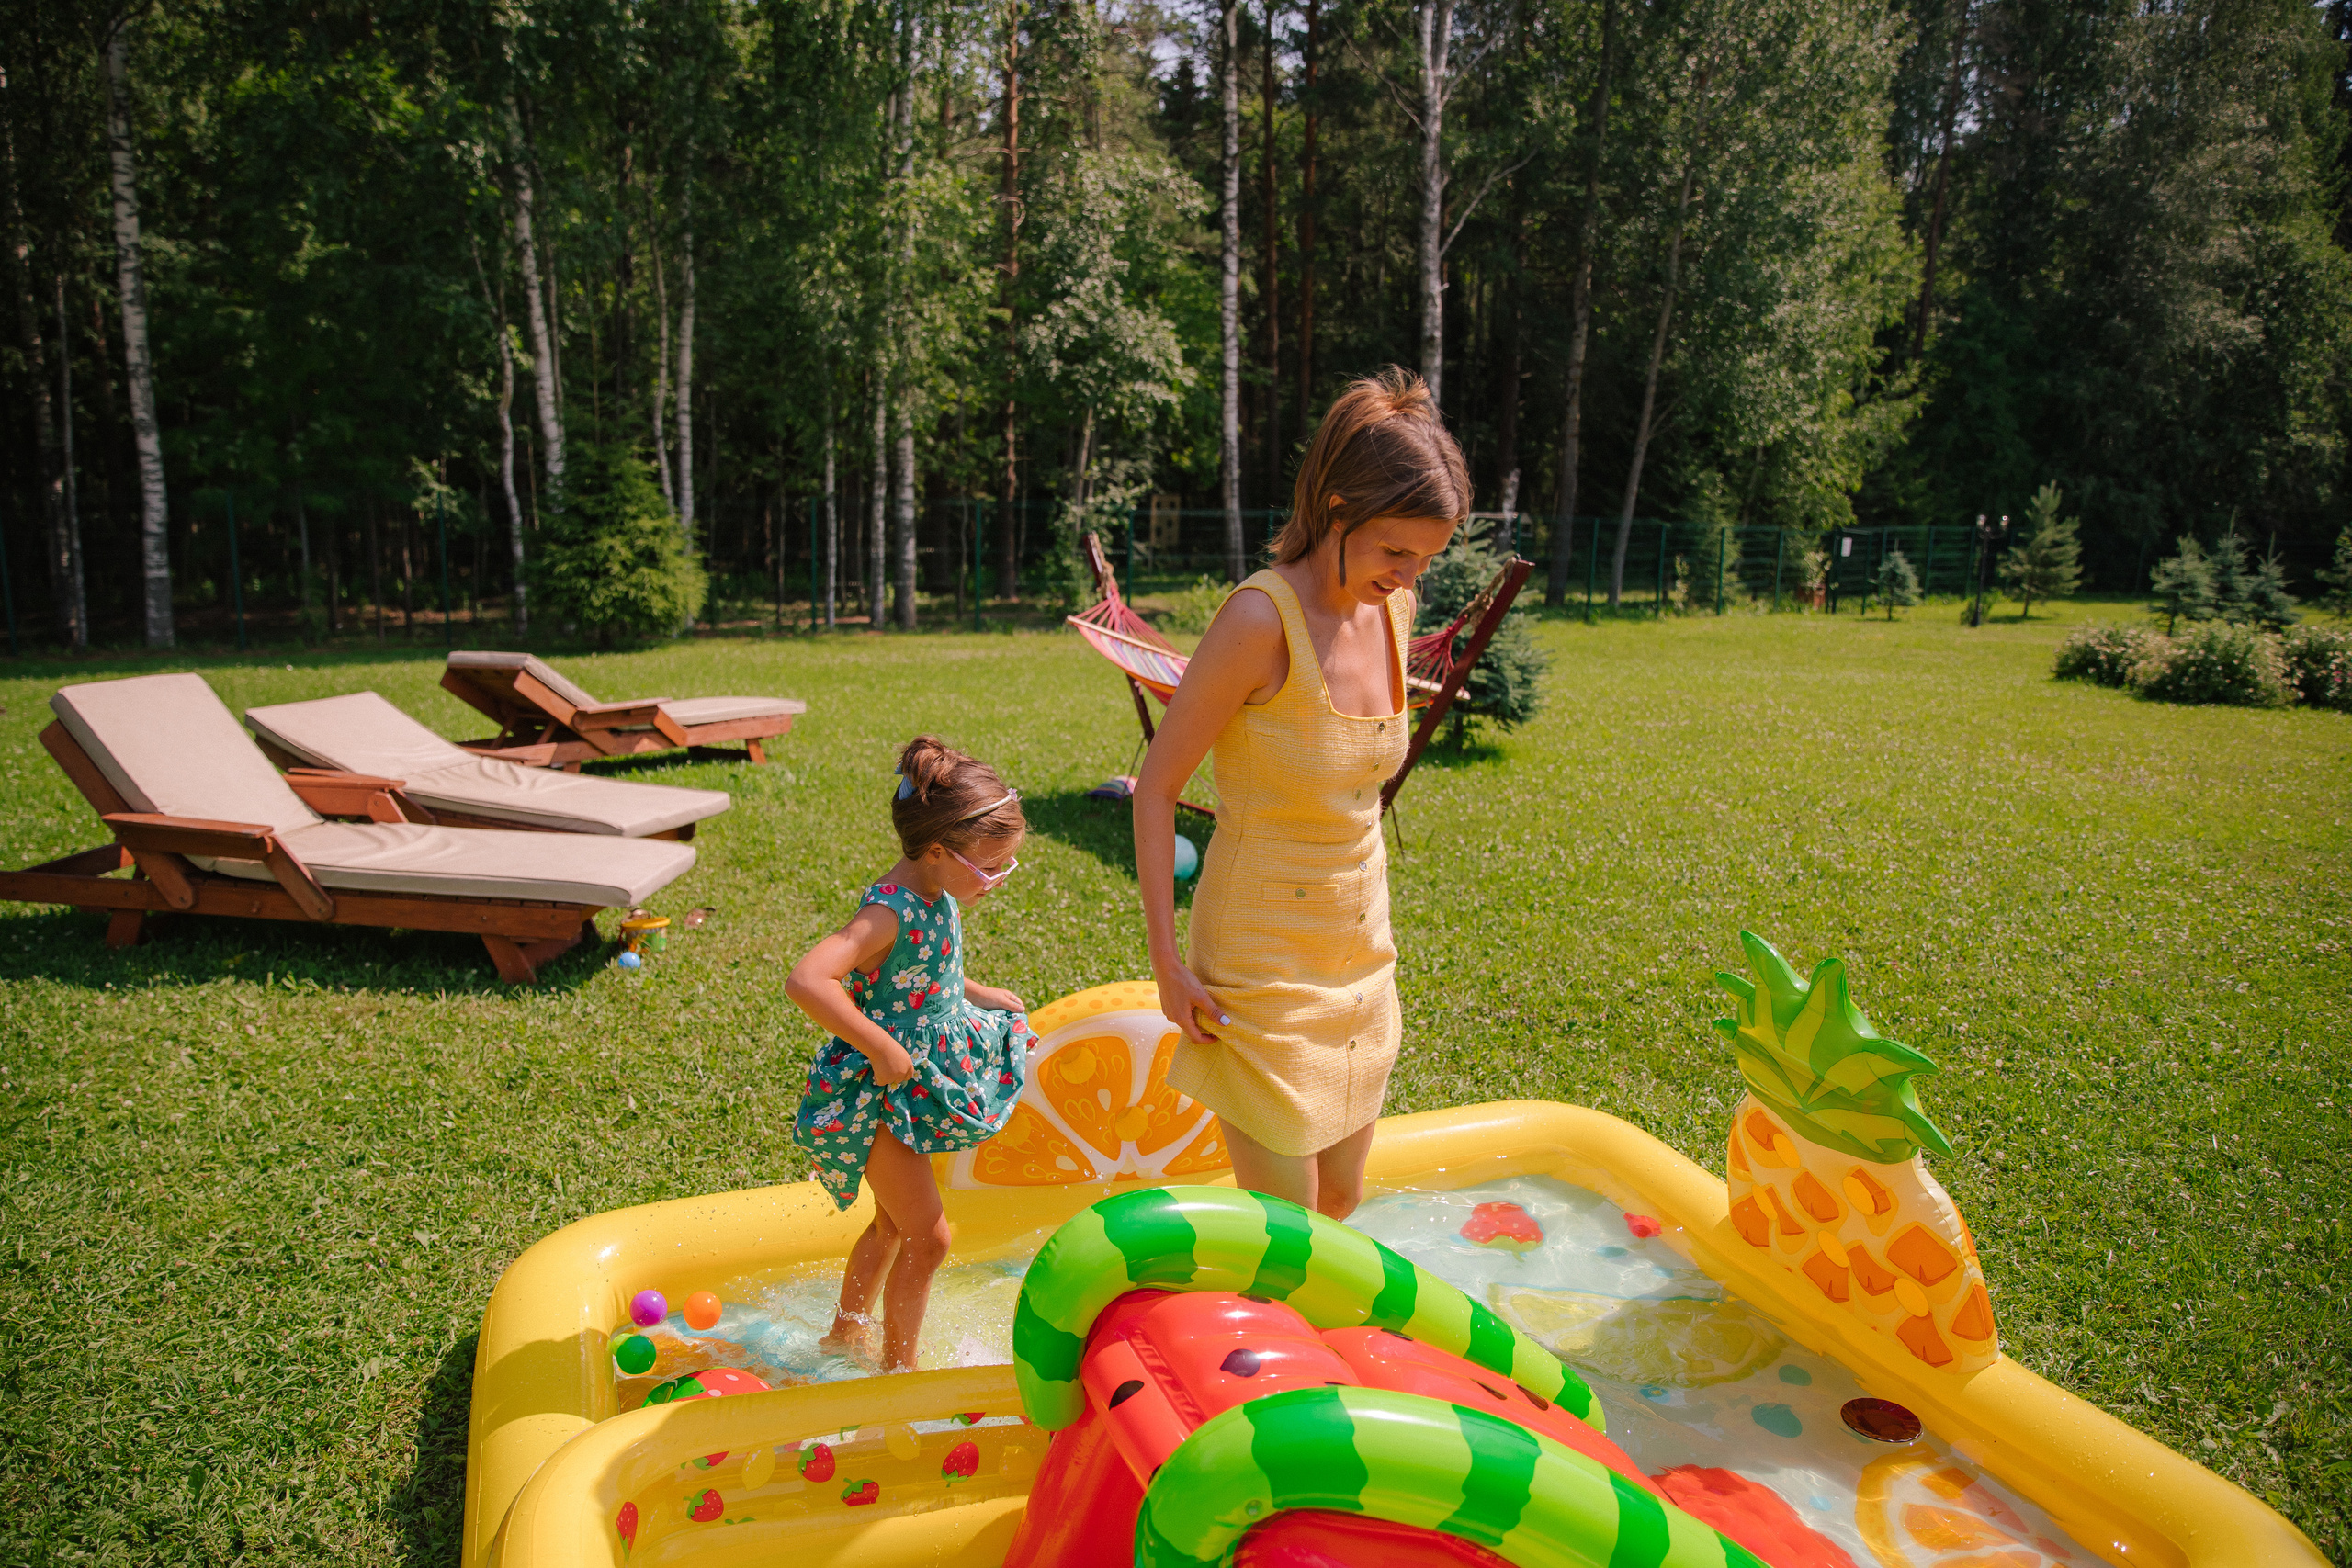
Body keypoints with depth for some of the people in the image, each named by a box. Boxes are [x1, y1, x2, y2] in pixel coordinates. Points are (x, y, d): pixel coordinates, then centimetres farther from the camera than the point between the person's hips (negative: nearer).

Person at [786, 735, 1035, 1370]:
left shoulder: (938, 896, -1)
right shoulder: (889, 913, -29)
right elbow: (806, 980, -42)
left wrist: (977, 994, 10)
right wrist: (882, 1049, -36)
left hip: (918, 1080, 9)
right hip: (875, 1093, -9)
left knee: (893, 1223, 24)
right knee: (928, 1236, -3)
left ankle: (846, 1334, 44)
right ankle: (898, 1368, 17)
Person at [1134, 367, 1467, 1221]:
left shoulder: (1392, 608, 1)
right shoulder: (1262, 617, -21)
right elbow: (1157, 783, -15)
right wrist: (1167, 959, -16)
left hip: (1359, 953, 7)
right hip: (1262, 957, -7)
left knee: (1339, 1198, 19)